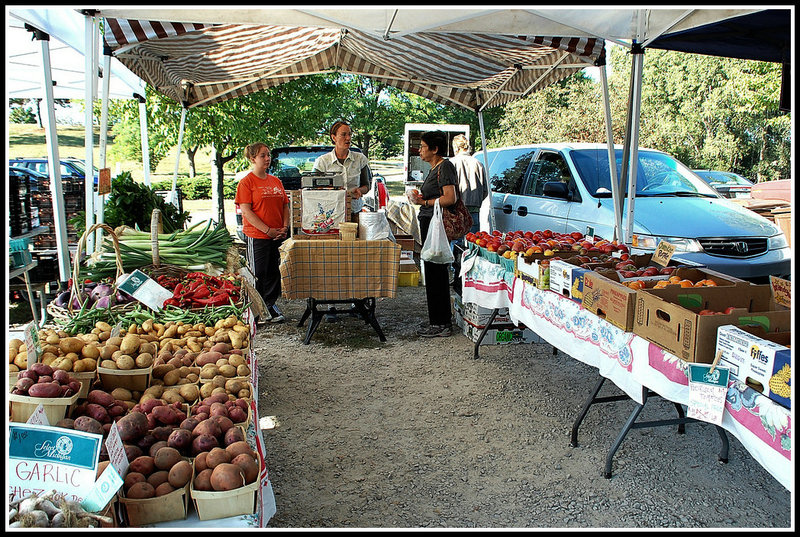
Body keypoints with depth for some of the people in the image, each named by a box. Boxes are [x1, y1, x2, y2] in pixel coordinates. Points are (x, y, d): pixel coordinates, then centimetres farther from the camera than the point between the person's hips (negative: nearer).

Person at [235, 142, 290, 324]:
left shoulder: (275, 181, 14)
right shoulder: (246, 182, -5)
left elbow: (285, 205, 15)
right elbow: (246, 210, -12)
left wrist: (285, 227, -2)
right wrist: (268, 230, -17)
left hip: (278, 236, 6)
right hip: (257, 236, -5)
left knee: (274, 273, 10)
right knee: (258, 274, 0)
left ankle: (270, 306, 23)